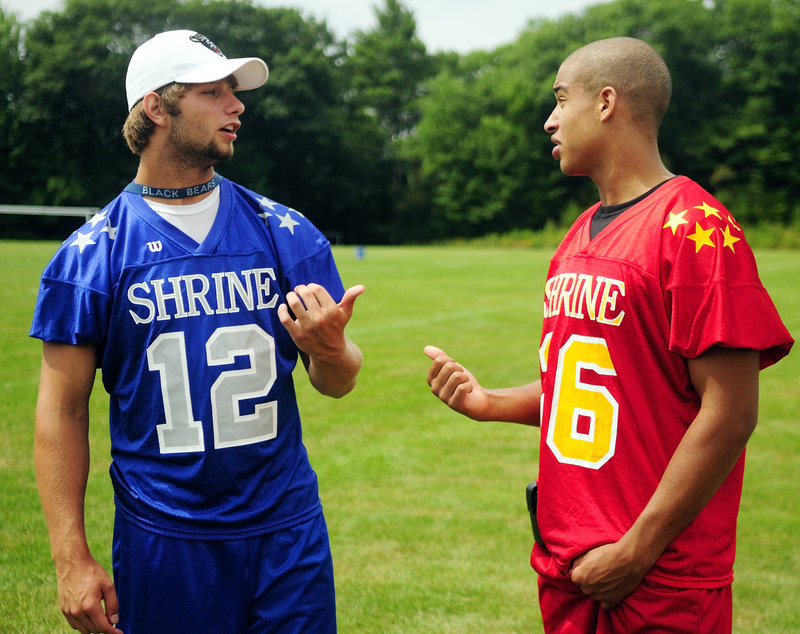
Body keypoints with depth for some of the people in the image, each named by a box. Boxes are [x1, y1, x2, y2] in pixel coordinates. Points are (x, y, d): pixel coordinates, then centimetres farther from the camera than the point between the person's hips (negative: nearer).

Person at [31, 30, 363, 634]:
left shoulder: (286, 233, 2)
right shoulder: (93, 252, -5)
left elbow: (338, 382, 4)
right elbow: (63, 408, -3)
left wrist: (329, 350, -20)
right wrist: (72, 558, -8)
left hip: (287, 532, 2)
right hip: (161, 542, -2)